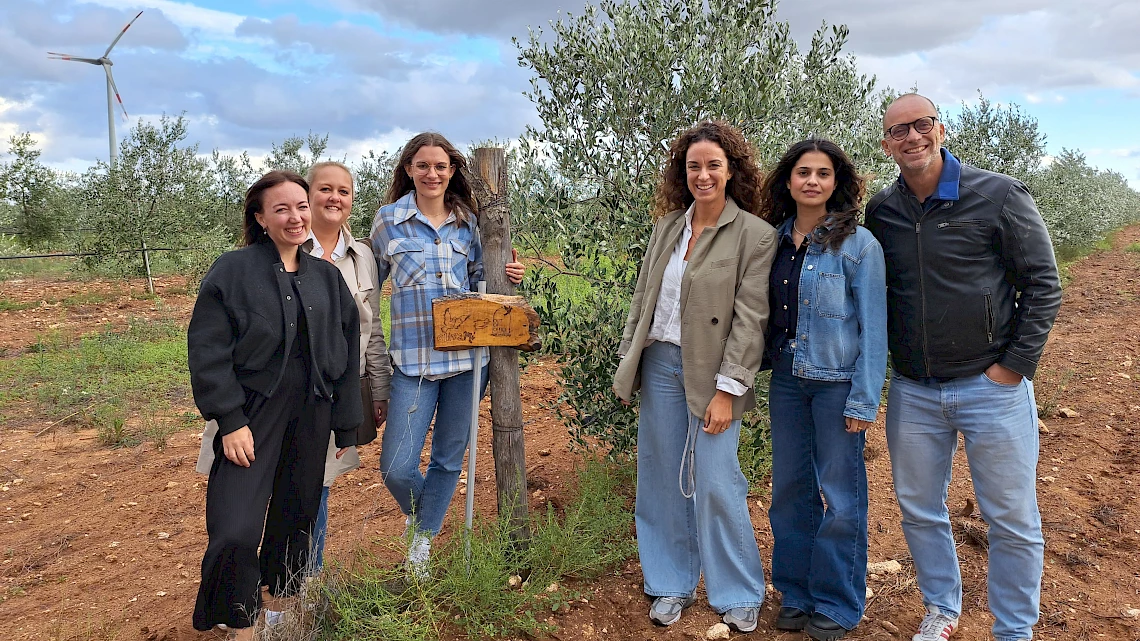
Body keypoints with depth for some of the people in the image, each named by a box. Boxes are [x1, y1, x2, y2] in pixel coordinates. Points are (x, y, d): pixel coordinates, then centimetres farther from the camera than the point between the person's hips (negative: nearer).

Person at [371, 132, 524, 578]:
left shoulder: (468, 222, 8)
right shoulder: (389, 219, 2)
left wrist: (507, 276, -3)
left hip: (467, 355, 2)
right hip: (414, 357, -2)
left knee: (449, 458, 12)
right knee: (396, 467, -5)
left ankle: (423, 538, 33)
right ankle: (417, 514, 30)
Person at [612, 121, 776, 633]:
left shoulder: (755, 235, -7)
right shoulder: (667, 226, 9)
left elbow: (750, 319, -11)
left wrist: (727, 390, -15)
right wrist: (628, 361, 10)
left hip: (711, 374, -5)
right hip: (659, 365, 5)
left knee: (715, 486, -2)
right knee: (663, 480, 11)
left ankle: (739, 596, 19)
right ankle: (672, 586, 28)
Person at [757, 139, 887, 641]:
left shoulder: (859, 244, -9)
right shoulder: (775, 240, 4)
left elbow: (873, 327, -10)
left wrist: (864, 400, -12)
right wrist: (764, 364, 4)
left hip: (837, 383, -4)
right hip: (786, 379, 5)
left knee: (841, 494, 4)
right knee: (790, 487, 12)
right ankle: (797, 593, 30)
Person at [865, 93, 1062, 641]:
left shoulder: (999, 195, -8)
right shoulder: (880, 211, 2)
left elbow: (1043, 285, -5)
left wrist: (1014, 368, -9)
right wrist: (890, 365, 6)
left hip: (992, 386, -3)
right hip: (911, 391, 4)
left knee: (1013, 522, 7)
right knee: (919, 512, 14)